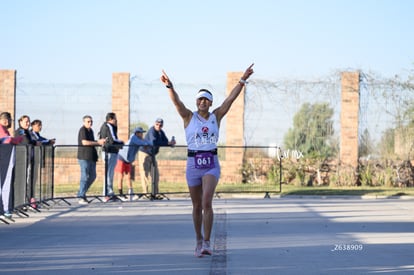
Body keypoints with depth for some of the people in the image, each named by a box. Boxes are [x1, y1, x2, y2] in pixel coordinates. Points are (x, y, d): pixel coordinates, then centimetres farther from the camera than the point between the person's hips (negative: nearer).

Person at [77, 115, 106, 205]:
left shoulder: (90, 130, 19)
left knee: (92, 176, 12)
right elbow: (84, 142, -21)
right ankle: (81, 197, -6)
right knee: (85, 176, -9)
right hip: (84, 157, -9)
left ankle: (81, 193, 23)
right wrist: (98, 142, -18)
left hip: (92, 157, 9)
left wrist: (100, 142, 8)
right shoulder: (82, 130, -9)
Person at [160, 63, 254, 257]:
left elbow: (231, 98, -1)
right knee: (197, 206, 9)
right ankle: (199, 241, 24)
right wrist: (169, 86, -30)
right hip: (193, 164, 1)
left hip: (211, 164, -1)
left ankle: (206, 242, -18)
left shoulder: (216, 116, 7)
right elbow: (176, 101, -13)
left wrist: (242, 81, -10)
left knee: (207, 202, -18)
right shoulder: (189, 117, 3)